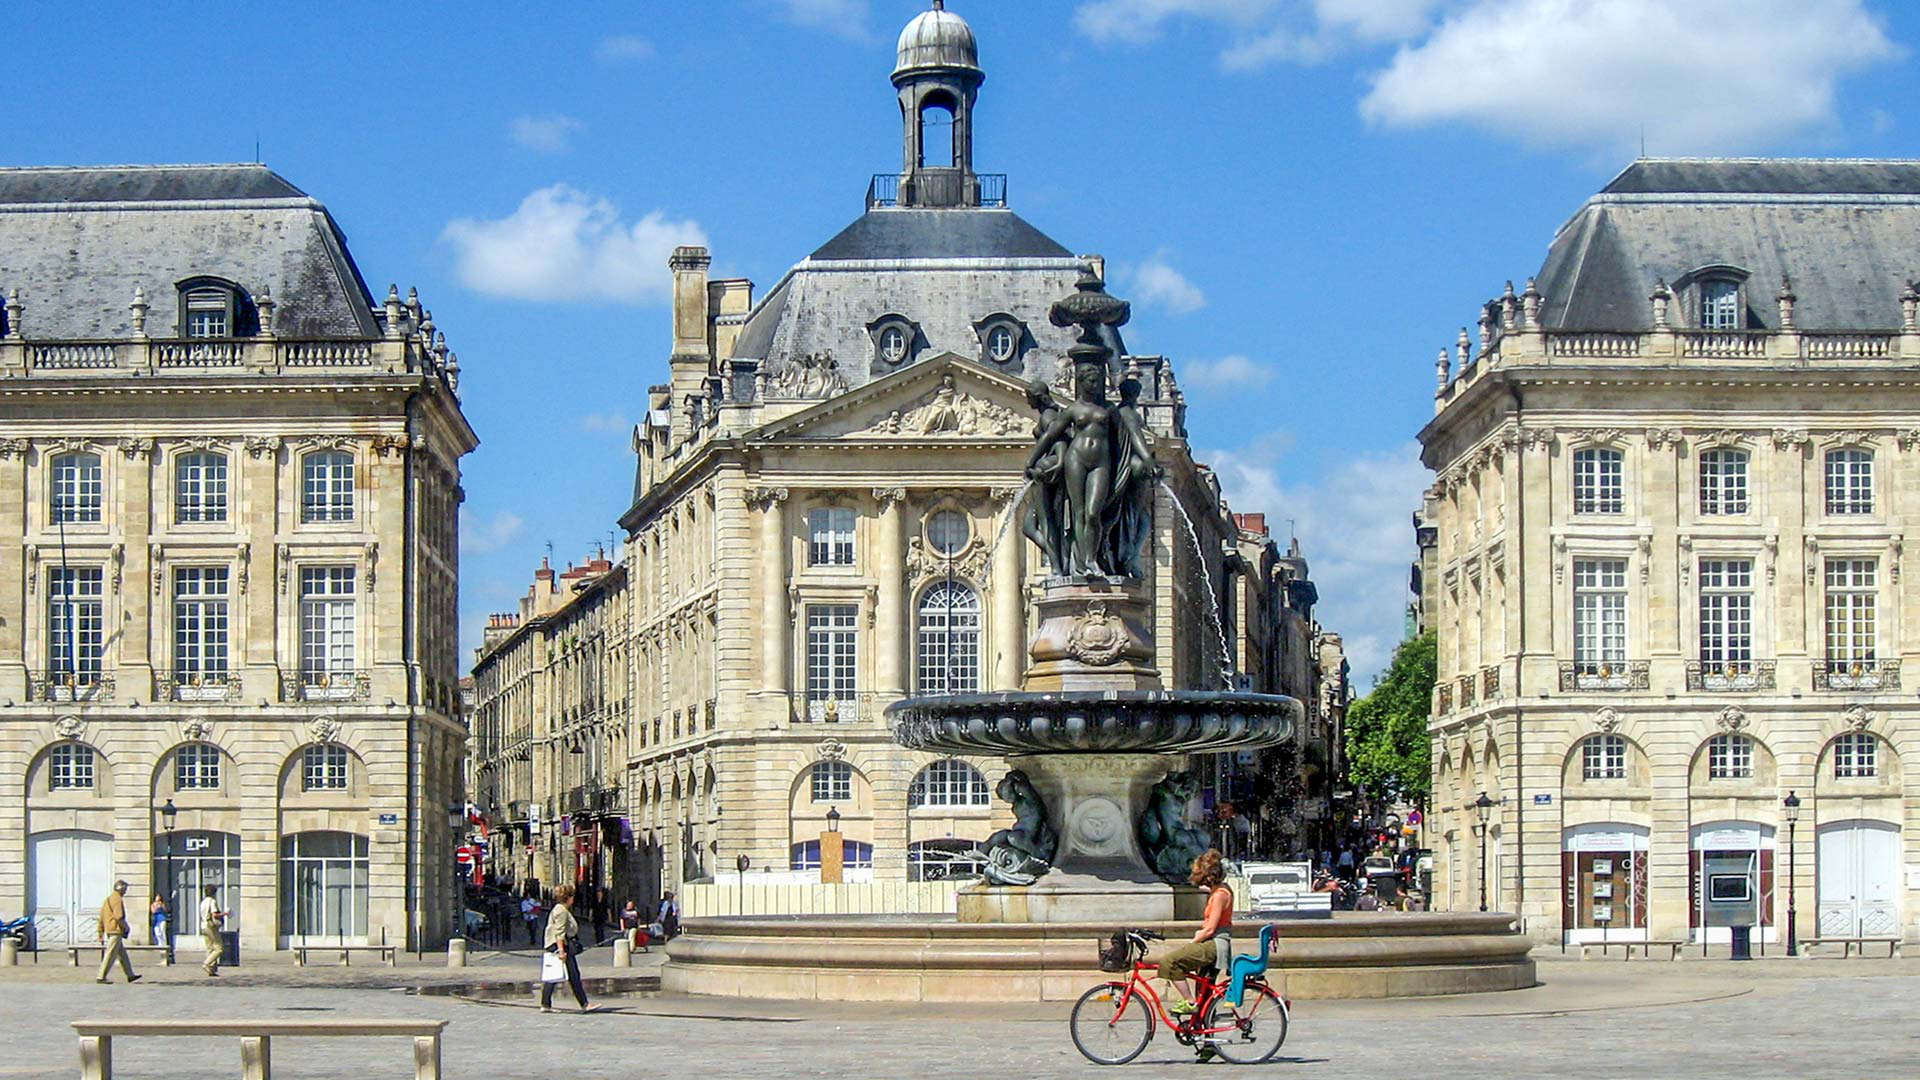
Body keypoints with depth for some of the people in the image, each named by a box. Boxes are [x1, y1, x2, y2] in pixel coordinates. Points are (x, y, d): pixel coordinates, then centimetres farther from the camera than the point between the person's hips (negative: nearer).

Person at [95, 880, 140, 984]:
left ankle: (130, 975, 21)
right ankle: (101, 977, -7)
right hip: (116, 931, -10)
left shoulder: (108, 899, 17)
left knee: (122, 954, 15)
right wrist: (126, 926, -8)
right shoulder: (118, 899, -12)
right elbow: (118, 916, -24)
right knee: (110, 955, -7)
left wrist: (101, 935, 20)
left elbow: (101, 918, 18)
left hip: (108, 931, 10)